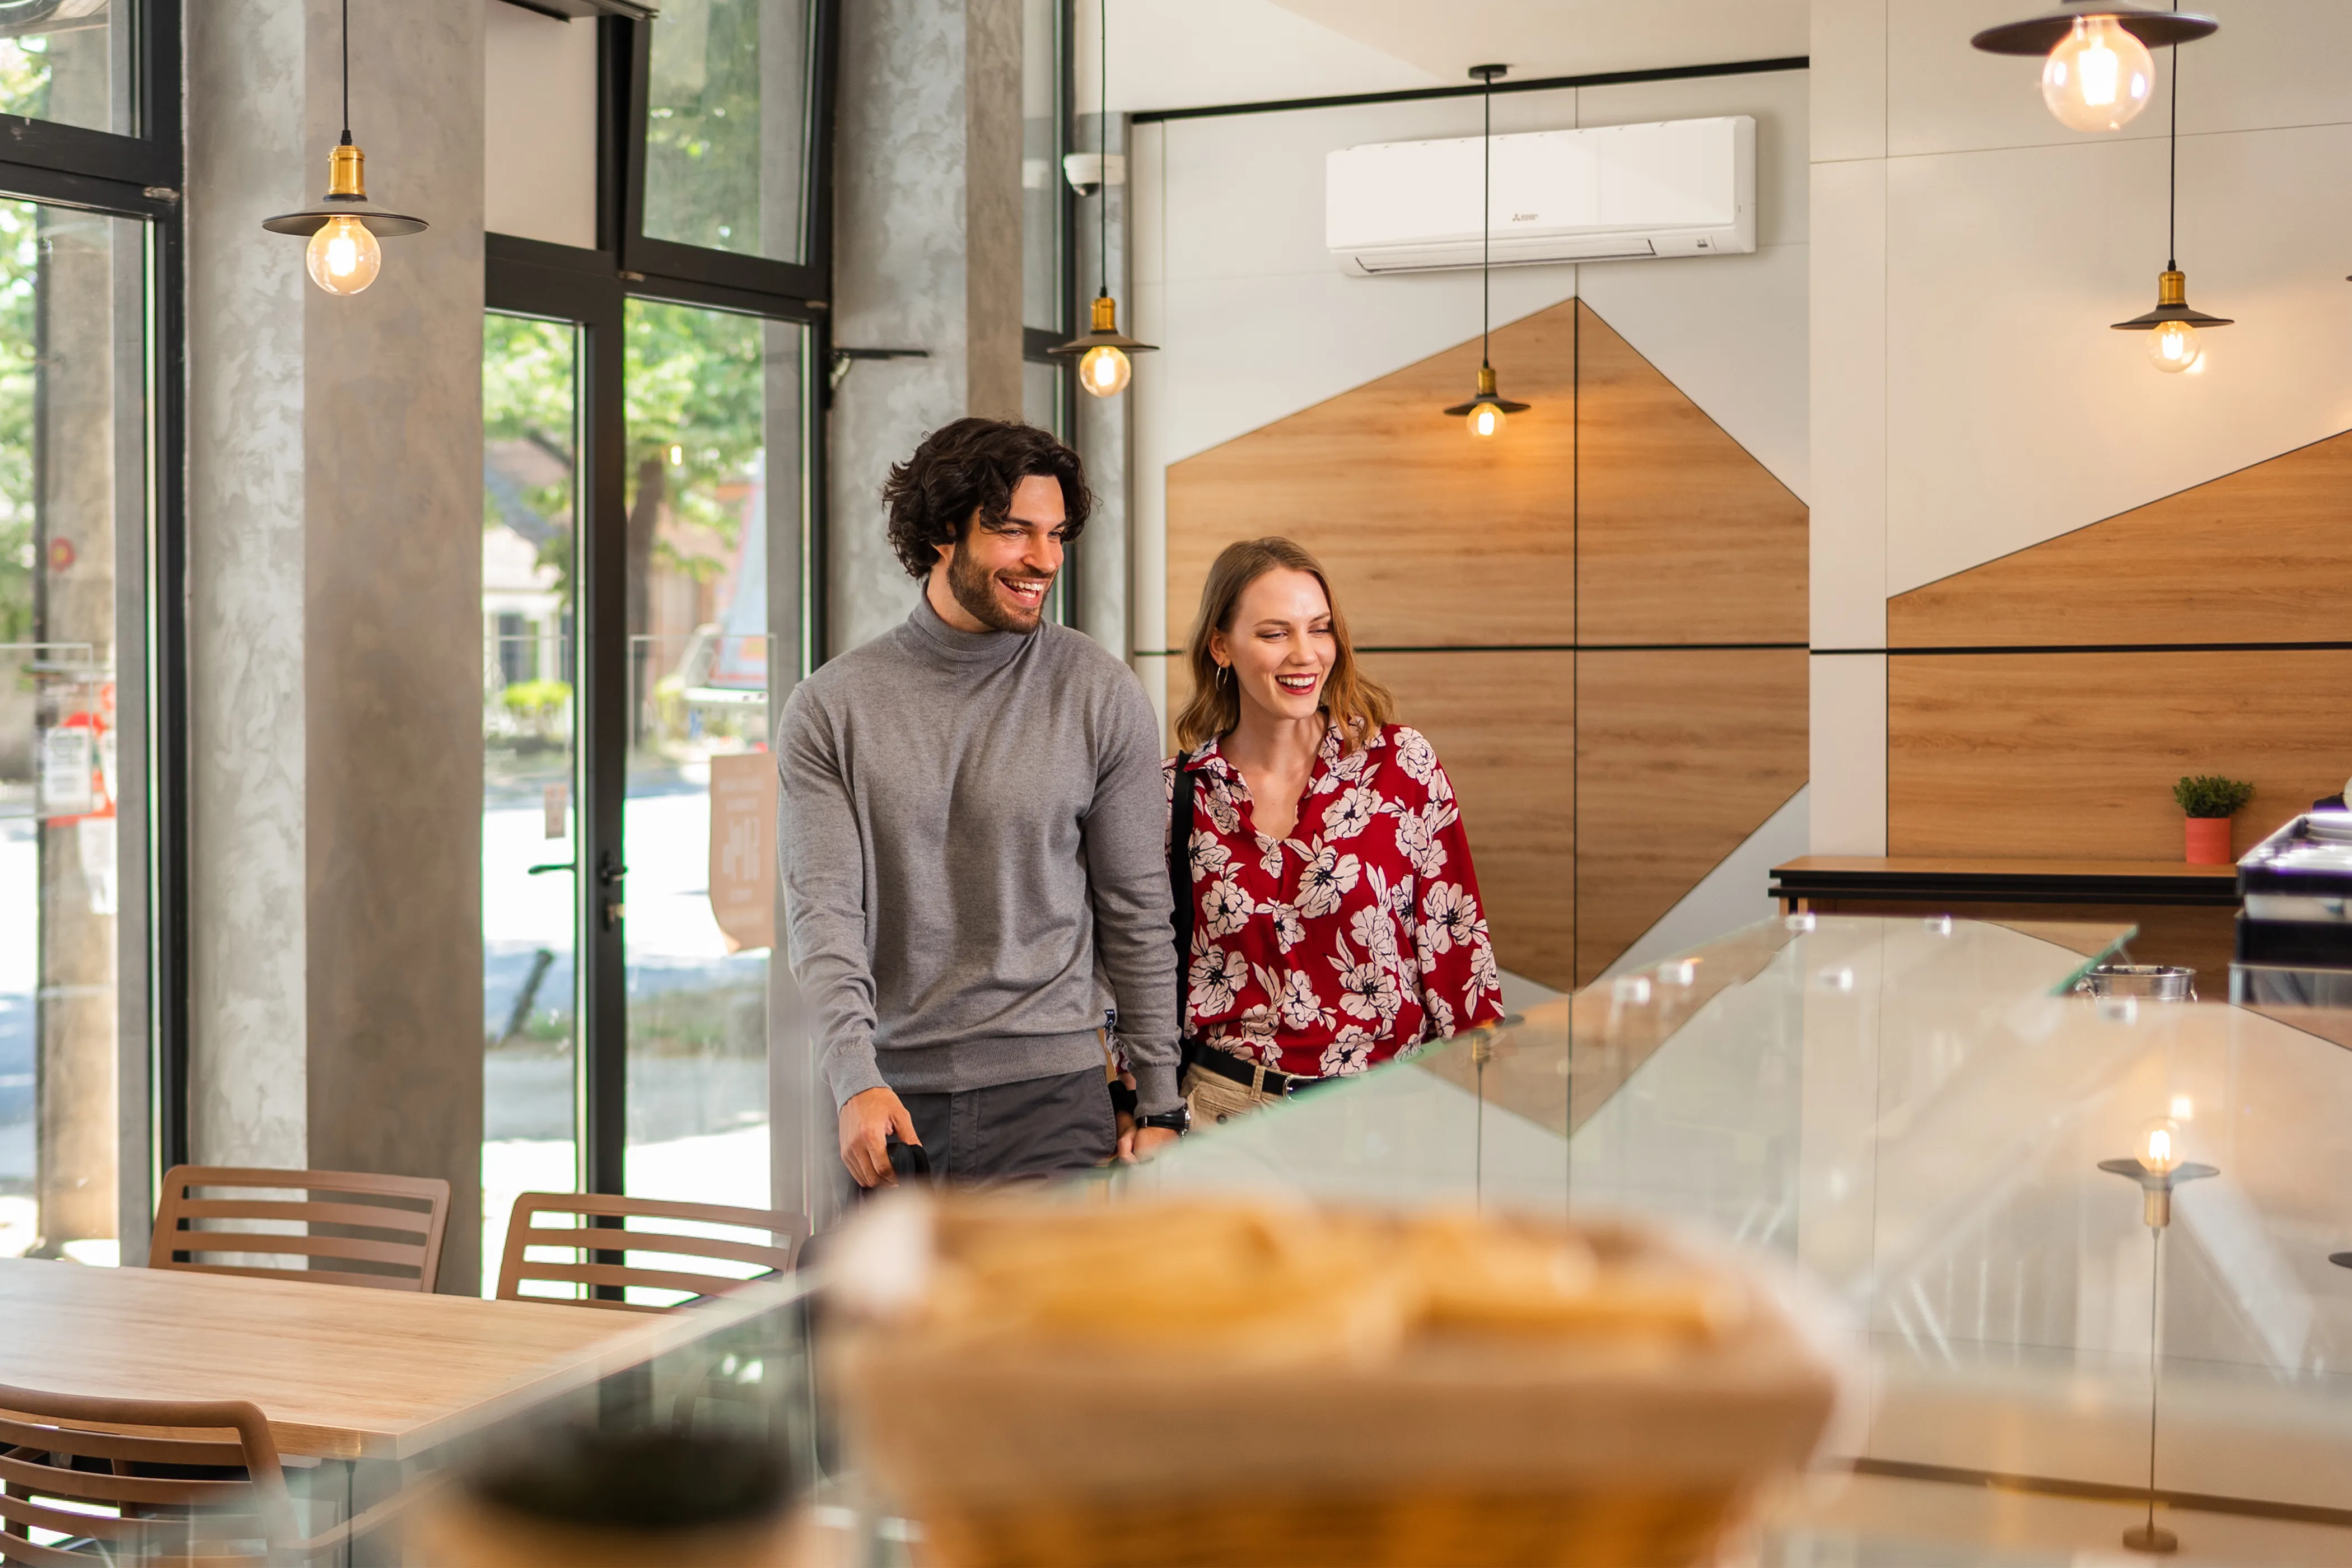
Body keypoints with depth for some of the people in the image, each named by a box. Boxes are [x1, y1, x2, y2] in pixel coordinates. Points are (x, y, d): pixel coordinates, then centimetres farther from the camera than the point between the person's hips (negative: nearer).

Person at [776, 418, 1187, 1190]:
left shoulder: (1103, 697, 1)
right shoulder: (829, 709, 2)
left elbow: (1137, 913, 4)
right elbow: (821, 906, -6)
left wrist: (1161, 1106, 4)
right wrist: (857, 1081, -20)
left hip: (1050, 1095, -1)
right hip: (886, 1103, 1)